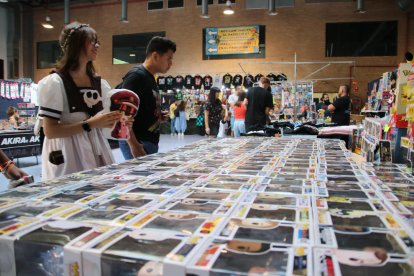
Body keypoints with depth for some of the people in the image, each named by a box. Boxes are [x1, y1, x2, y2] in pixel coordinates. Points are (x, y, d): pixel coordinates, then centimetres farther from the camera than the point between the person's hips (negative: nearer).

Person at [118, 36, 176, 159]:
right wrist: (134, 145, -24)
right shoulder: (136, 76, -13)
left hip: (150, 142, 10)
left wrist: (158, 116, 6)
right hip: (138, 143, -10)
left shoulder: (150, 78, 16)